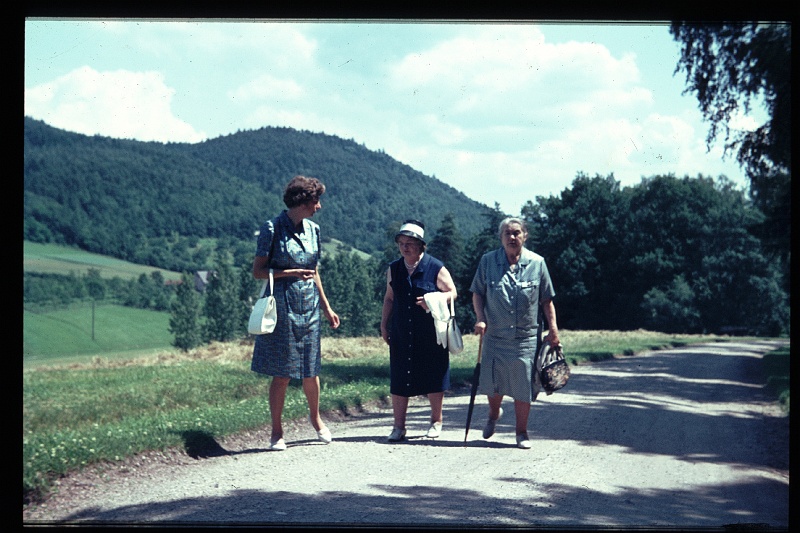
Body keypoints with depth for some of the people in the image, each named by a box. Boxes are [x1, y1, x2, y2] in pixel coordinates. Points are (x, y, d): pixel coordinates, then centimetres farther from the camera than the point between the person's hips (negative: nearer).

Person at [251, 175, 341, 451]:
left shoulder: (312, 229, 10)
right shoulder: (272, 229, -7)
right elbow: (258, 271, -7)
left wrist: (326, 307, 19)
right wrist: (290, 273, -19)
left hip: (309, 306, 5)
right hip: (282, 307, -5)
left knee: (310, 370, 9)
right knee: (282, 374, -2)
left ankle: (315, 417, 33)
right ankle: (277, 431, 10)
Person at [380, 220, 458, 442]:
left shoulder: (435, 268, -5)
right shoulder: (393, 269, 7)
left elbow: (452, 292, -1)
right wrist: (384, 324, 10)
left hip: (431, 336, -3)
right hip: (402, 336, 3)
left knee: (433, 380, 6)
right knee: (399, 381, 2)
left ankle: (436, 422, 23)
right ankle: (398, 426, 10)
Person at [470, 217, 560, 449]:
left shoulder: (537, 263, 1)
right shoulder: (487, 261, 1)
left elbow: (547, 300, 8)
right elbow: (477, 293, 9)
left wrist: (553, 329, 4)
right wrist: (480, 318, -5)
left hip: (525, 338, 0)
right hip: (495, 336, 1)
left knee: (523, 388, 1)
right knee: (493, 385, 8)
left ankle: (521, 432, 18)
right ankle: (494, 413, 41)